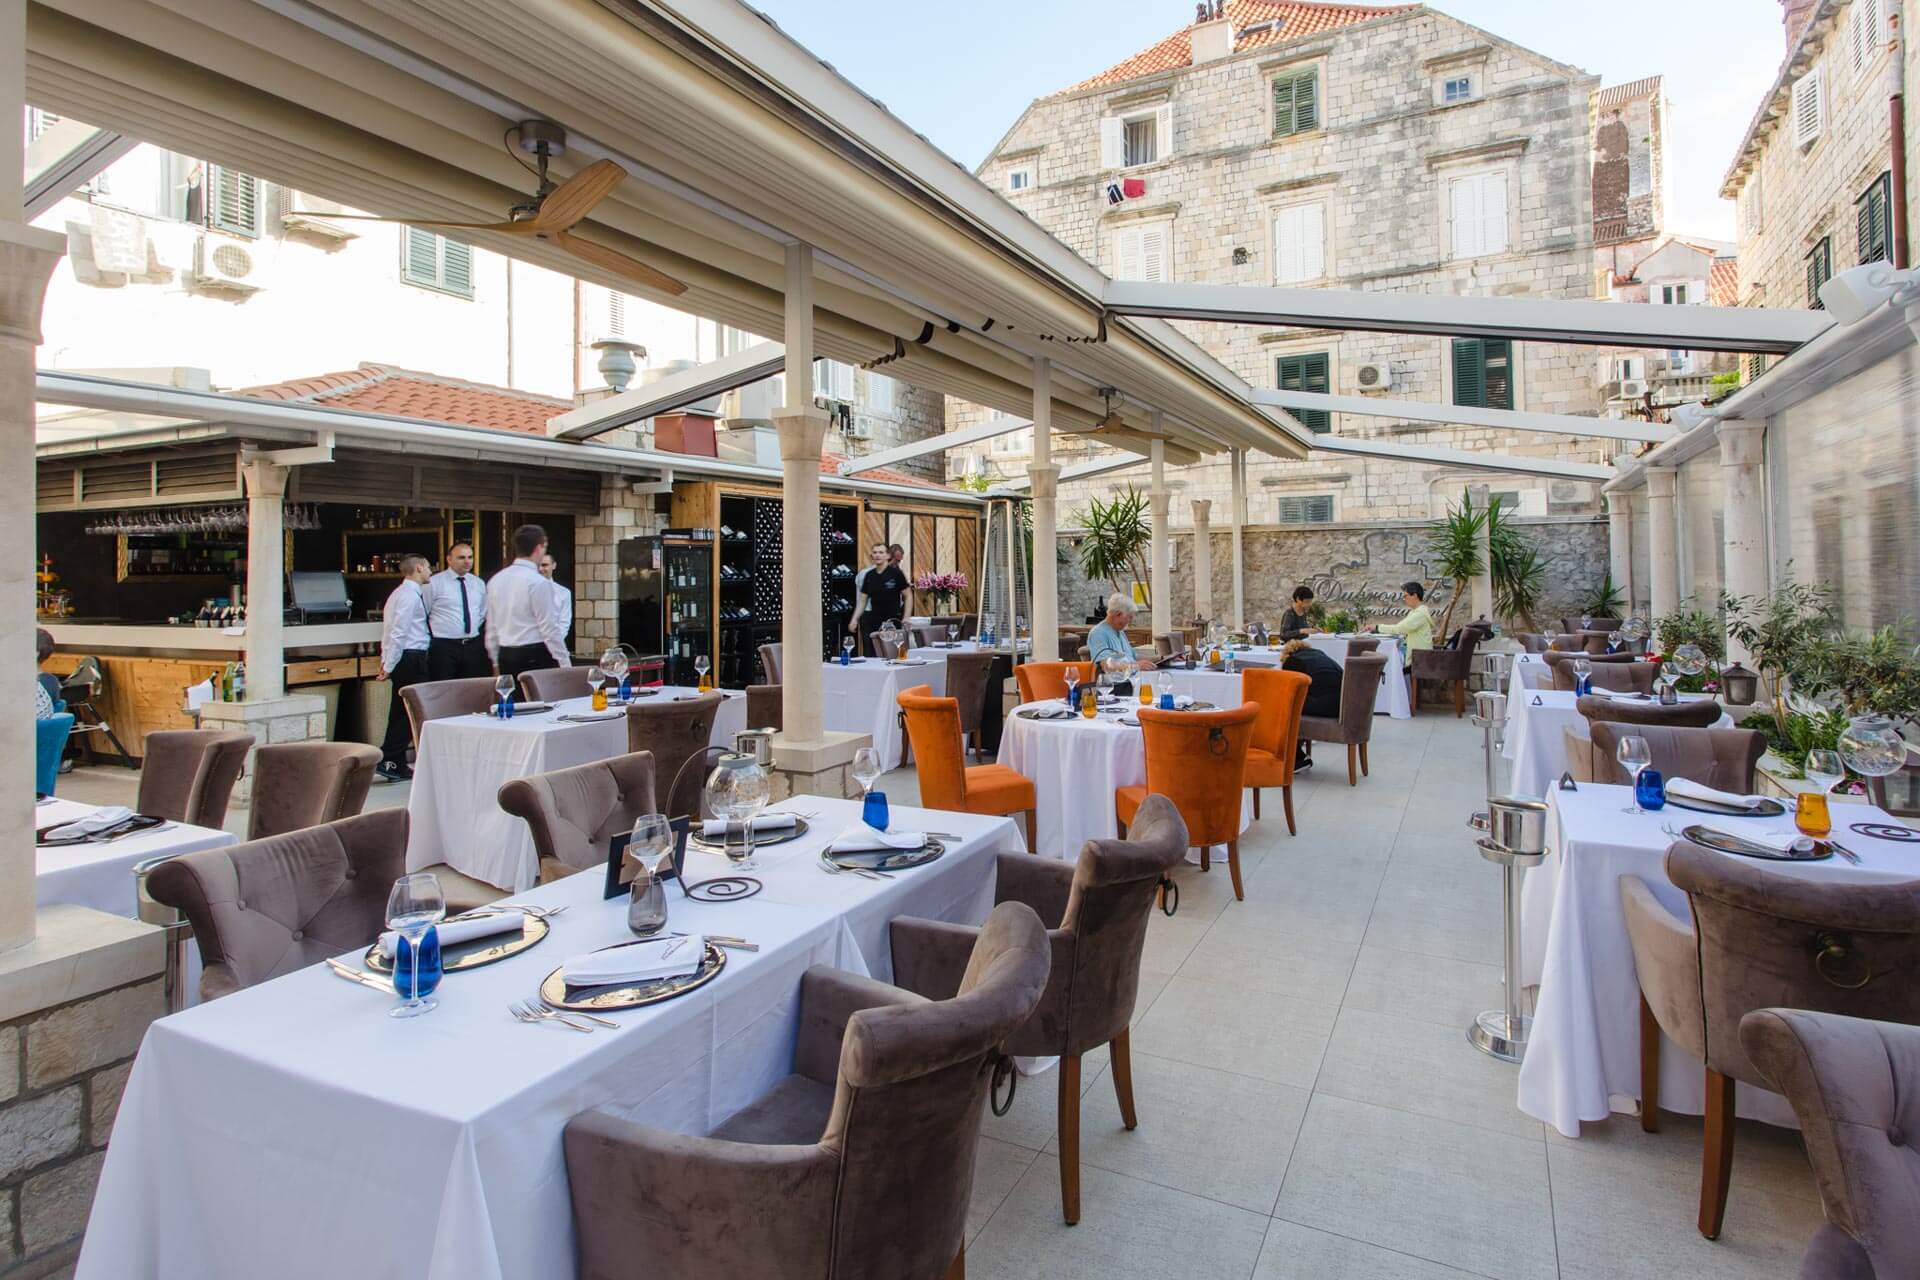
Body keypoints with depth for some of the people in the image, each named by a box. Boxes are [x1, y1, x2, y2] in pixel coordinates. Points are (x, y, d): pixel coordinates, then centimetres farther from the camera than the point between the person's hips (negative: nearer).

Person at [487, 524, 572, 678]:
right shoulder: (539, 582, -13)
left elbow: (491, 626, 14)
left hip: (505, 655, 7)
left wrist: (496, 662, 22)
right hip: (535, 657, -7)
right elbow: (550, 629, -15)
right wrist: (566, 665, -10)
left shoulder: (496, 580, 9)